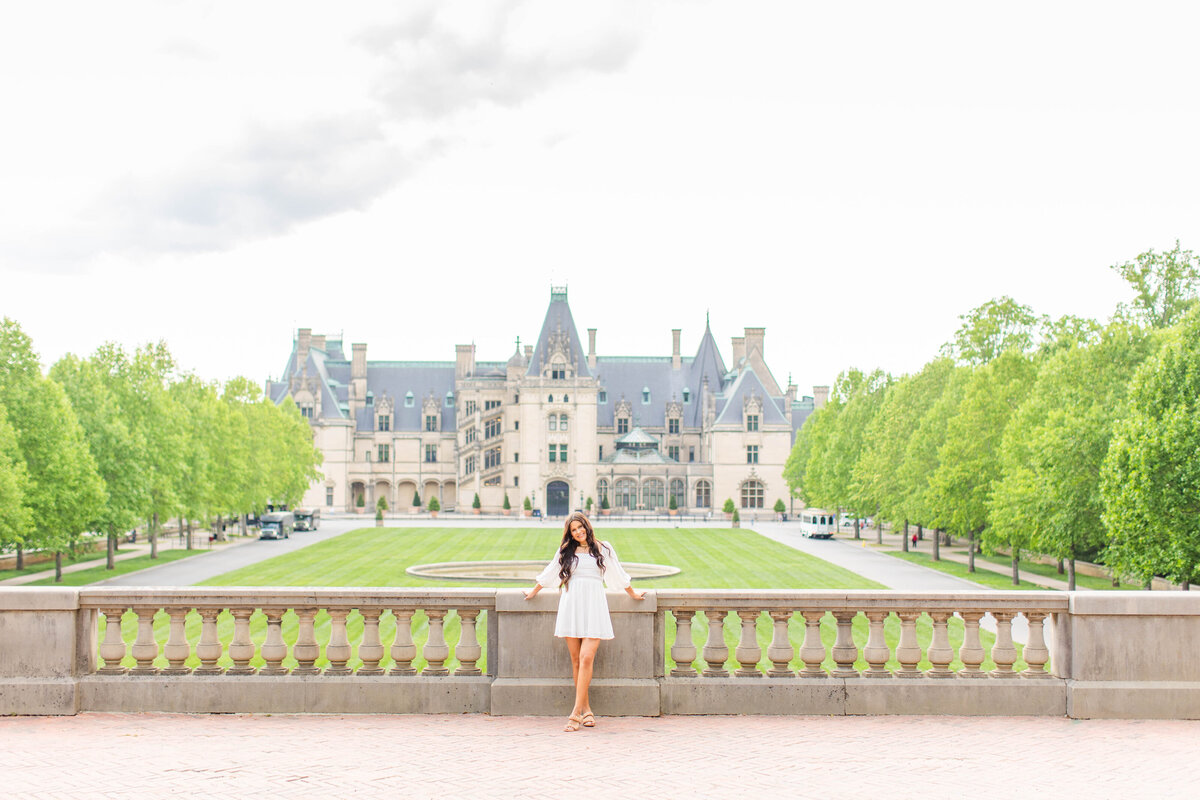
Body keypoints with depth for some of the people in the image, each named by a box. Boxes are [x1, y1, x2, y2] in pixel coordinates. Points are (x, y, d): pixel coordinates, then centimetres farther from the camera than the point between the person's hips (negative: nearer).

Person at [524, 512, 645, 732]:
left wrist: (633, 594, 28)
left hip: (594, 606, -2)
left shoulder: (603, 549, 10)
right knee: (576, 660, 0)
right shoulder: (565, 551, 14)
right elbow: (549, 573, 27)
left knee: (586, 658, -13)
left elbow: (618, 575, 21)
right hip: (571, 606, 2)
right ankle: (586, 708, 9)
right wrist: (533, 592, 34)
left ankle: (576, 712, -14)